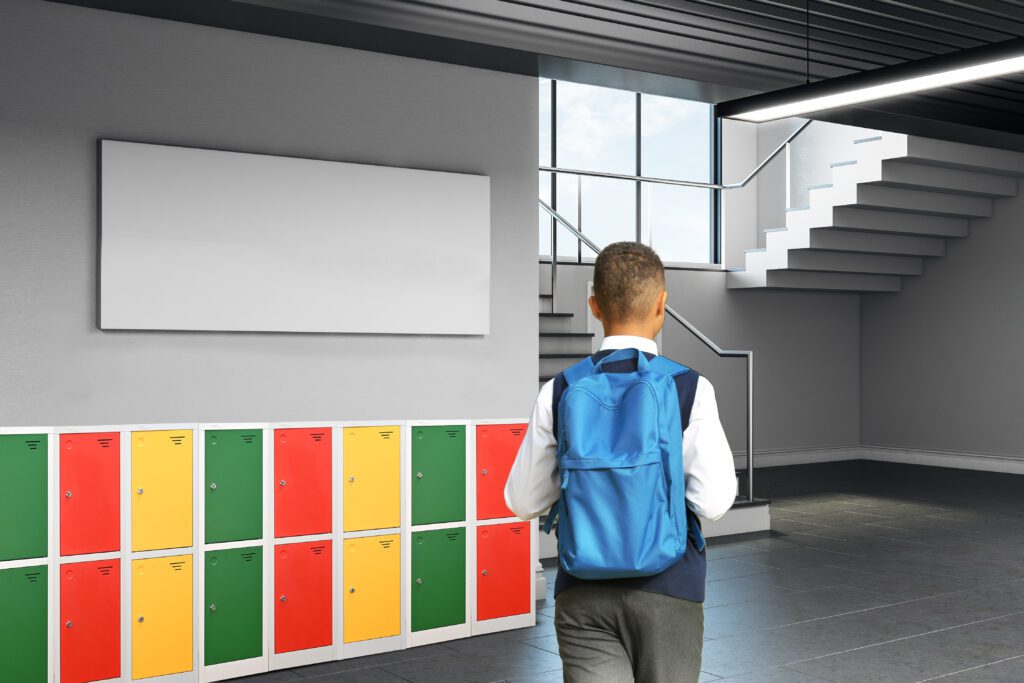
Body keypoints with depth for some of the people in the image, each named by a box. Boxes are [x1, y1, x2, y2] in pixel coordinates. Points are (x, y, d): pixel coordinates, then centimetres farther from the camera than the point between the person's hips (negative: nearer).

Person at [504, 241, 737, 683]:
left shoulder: (558, 393, -4)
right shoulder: (691, 389, -11)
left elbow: (523, 501, 2)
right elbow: (714, 502, -12)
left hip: (584, 592, 1)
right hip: (667, 590, -1)